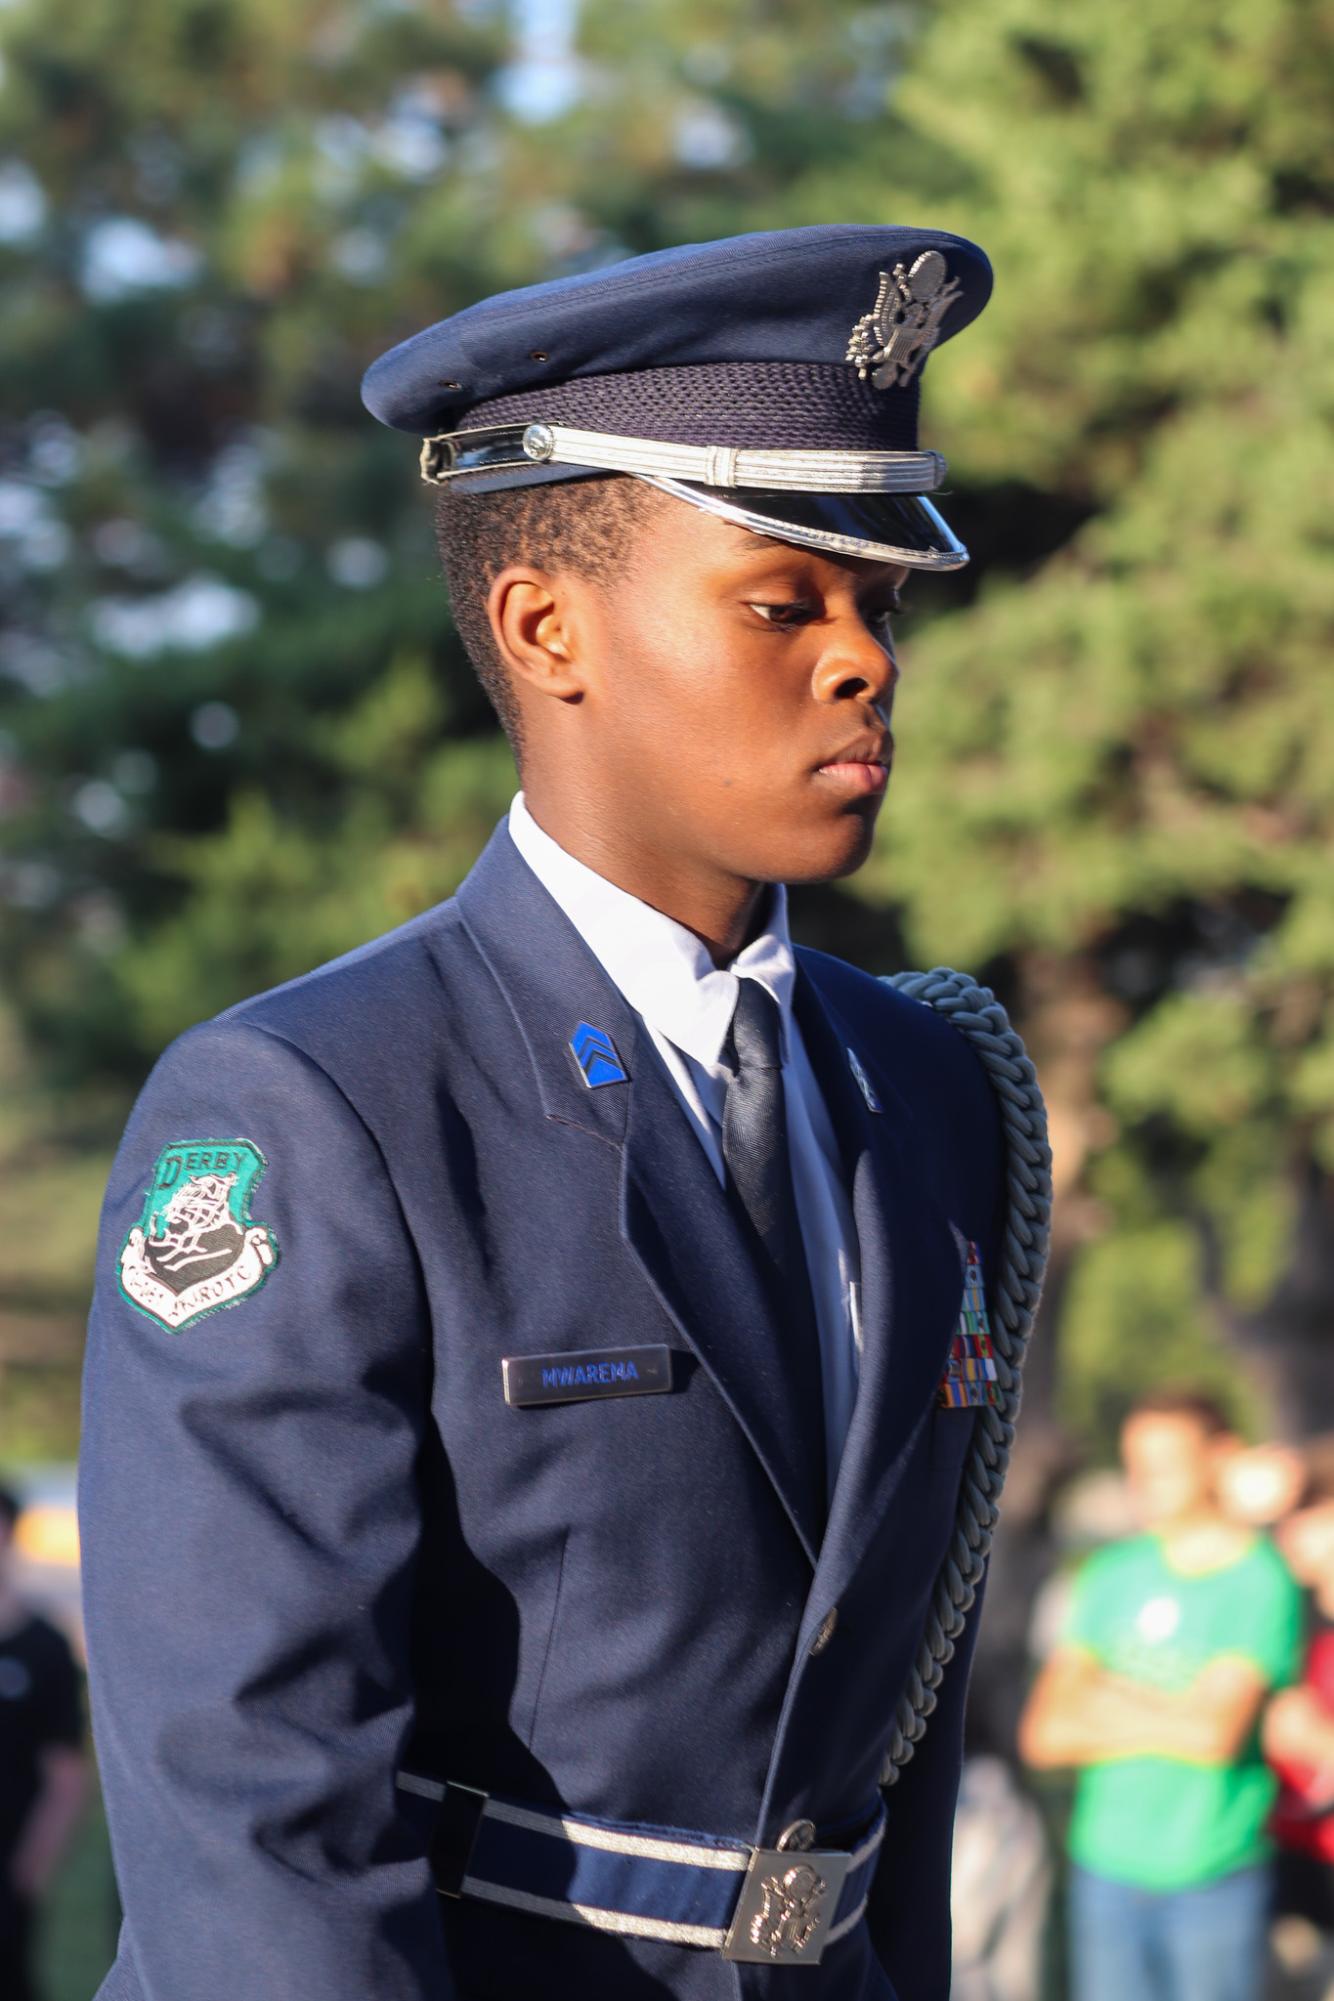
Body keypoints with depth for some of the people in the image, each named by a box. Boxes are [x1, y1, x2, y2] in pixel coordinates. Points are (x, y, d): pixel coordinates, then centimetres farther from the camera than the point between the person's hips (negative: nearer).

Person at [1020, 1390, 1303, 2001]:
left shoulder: (1262, 1581, -8)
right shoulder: (1112, 1572, 6)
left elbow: (1218, 1733, -20)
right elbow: (1043, 1734, 0)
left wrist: (1111, 1699, -6)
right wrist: (1169, 1718, -10)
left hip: (1213, 1879, -4)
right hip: (1107, 1865, 4)